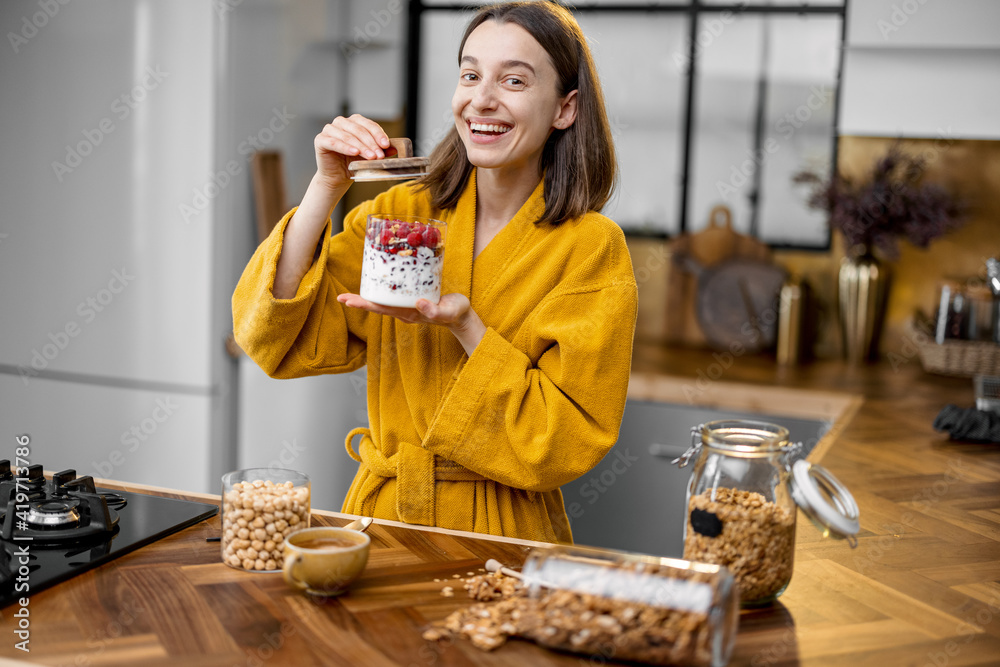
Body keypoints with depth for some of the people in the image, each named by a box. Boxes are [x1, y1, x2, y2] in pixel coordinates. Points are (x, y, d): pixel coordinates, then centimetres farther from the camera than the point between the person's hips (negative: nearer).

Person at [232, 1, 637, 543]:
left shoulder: (592, 248, -6)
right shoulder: (400, 213, 4)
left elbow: (569, 443, -9)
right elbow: (279, 344, -4)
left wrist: (467, 329, -19)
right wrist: (326, 187, -12)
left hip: (501, 538, -2)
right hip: (383, 515, 3)